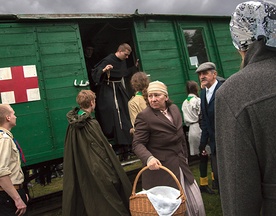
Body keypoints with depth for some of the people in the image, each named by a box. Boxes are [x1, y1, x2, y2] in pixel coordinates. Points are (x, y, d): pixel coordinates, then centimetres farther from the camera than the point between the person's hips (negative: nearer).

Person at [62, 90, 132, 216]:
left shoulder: (72, 125, 0)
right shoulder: (92, 124, -21)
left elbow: (71, 154, 6)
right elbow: (102, 153, -20)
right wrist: (112, 177, -14)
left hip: (79, 176, 7)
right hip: (97, 176, -7)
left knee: (86, 200, 20)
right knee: (105, 203, 7)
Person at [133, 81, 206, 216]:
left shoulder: (174, 109, 5)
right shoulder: (144, 116, -15)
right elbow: (138, 144, -17)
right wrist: (149, 158, -35)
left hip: (180, 166, 7)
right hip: (160, 169, -6)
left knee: (194, 203, 15)